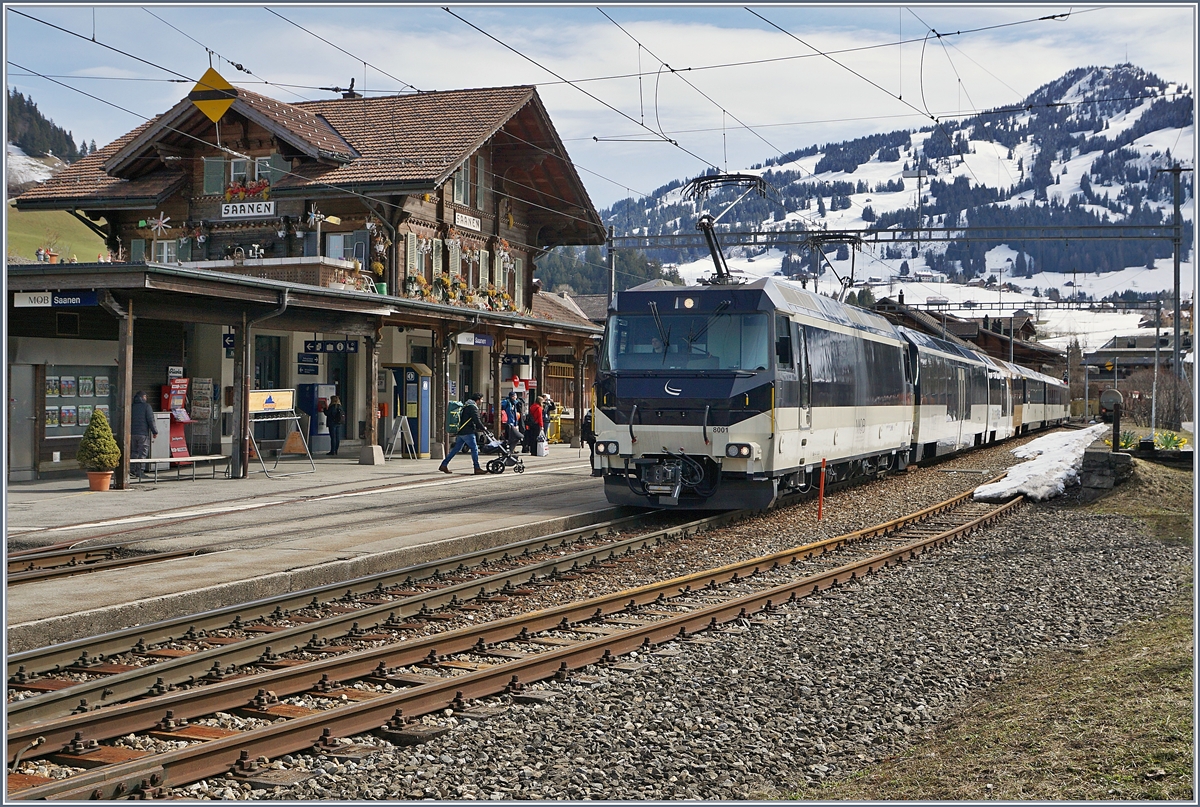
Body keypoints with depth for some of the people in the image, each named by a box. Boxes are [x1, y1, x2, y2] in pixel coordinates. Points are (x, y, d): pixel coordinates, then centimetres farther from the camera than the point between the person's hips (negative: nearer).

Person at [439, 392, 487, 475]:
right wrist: (483, 428, -4)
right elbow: (476, 420, -16)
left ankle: (444, 465, 10)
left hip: (461, 432, 9)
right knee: (474, 449, -5)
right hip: (468, 432, -9)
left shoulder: (466, 406, 21)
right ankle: (477, 468, -5)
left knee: (456, 449, 11)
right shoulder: (473, 407, -10)